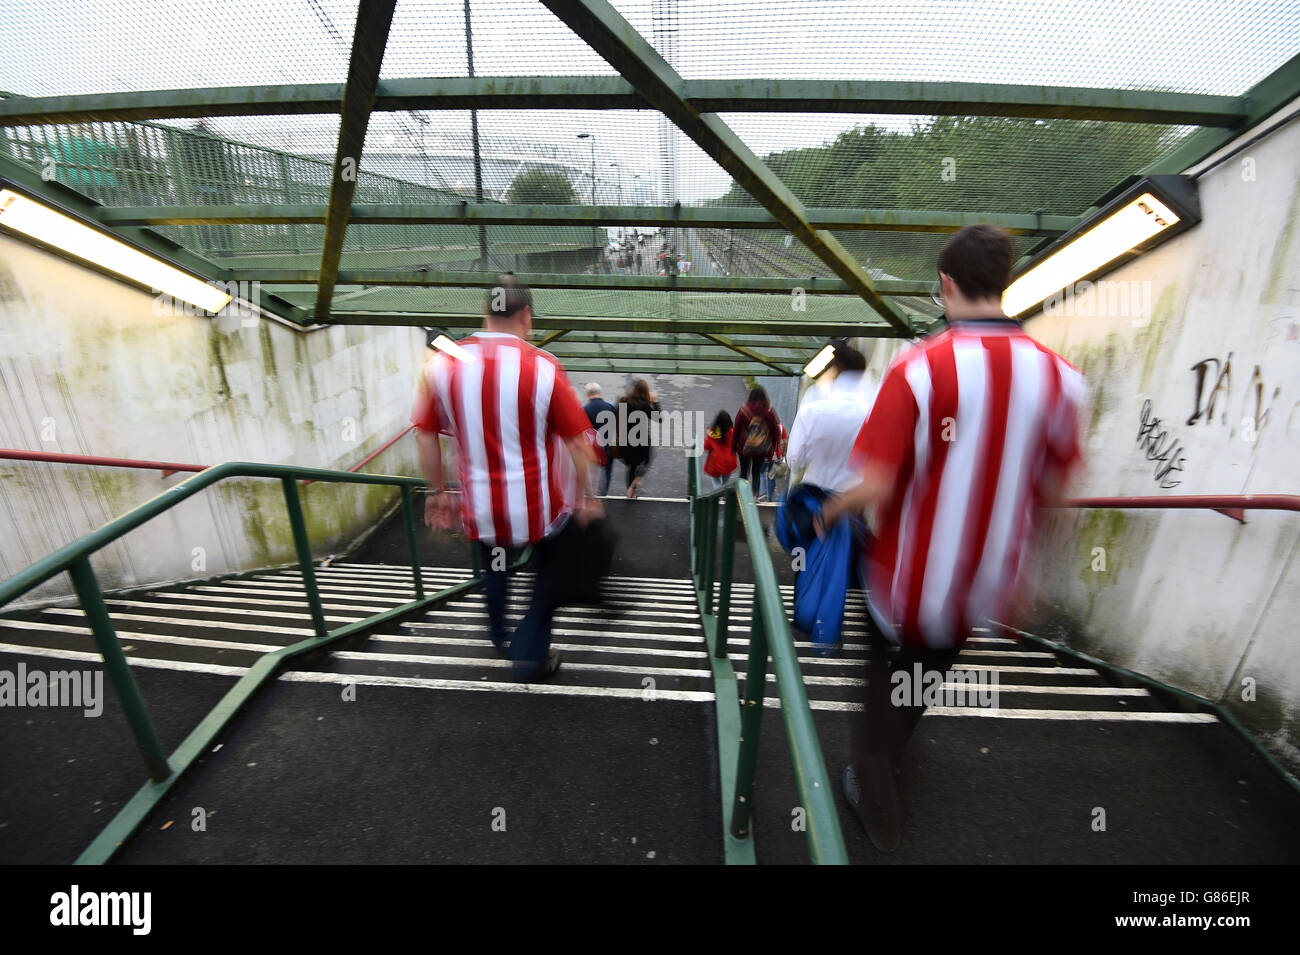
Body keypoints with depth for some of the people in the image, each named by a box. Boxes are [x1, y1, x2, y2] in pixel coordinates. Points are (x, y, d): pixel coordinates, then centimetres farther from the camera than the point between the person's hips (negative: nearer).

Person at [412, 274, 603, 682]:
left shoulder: (441, 364, -7)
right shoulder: (543, 367, -17)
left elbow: (425, 435, 1)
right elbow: (578, 441, -13)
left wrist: (437, 491, 13)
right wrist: (585, 497, 0)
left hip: (480, 507, 4)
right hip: (539, 505, -3)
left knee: (493, 571, 31)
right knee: (548, 573, 25)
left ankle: (500, 638, 54)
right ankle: (530, 656, 31)